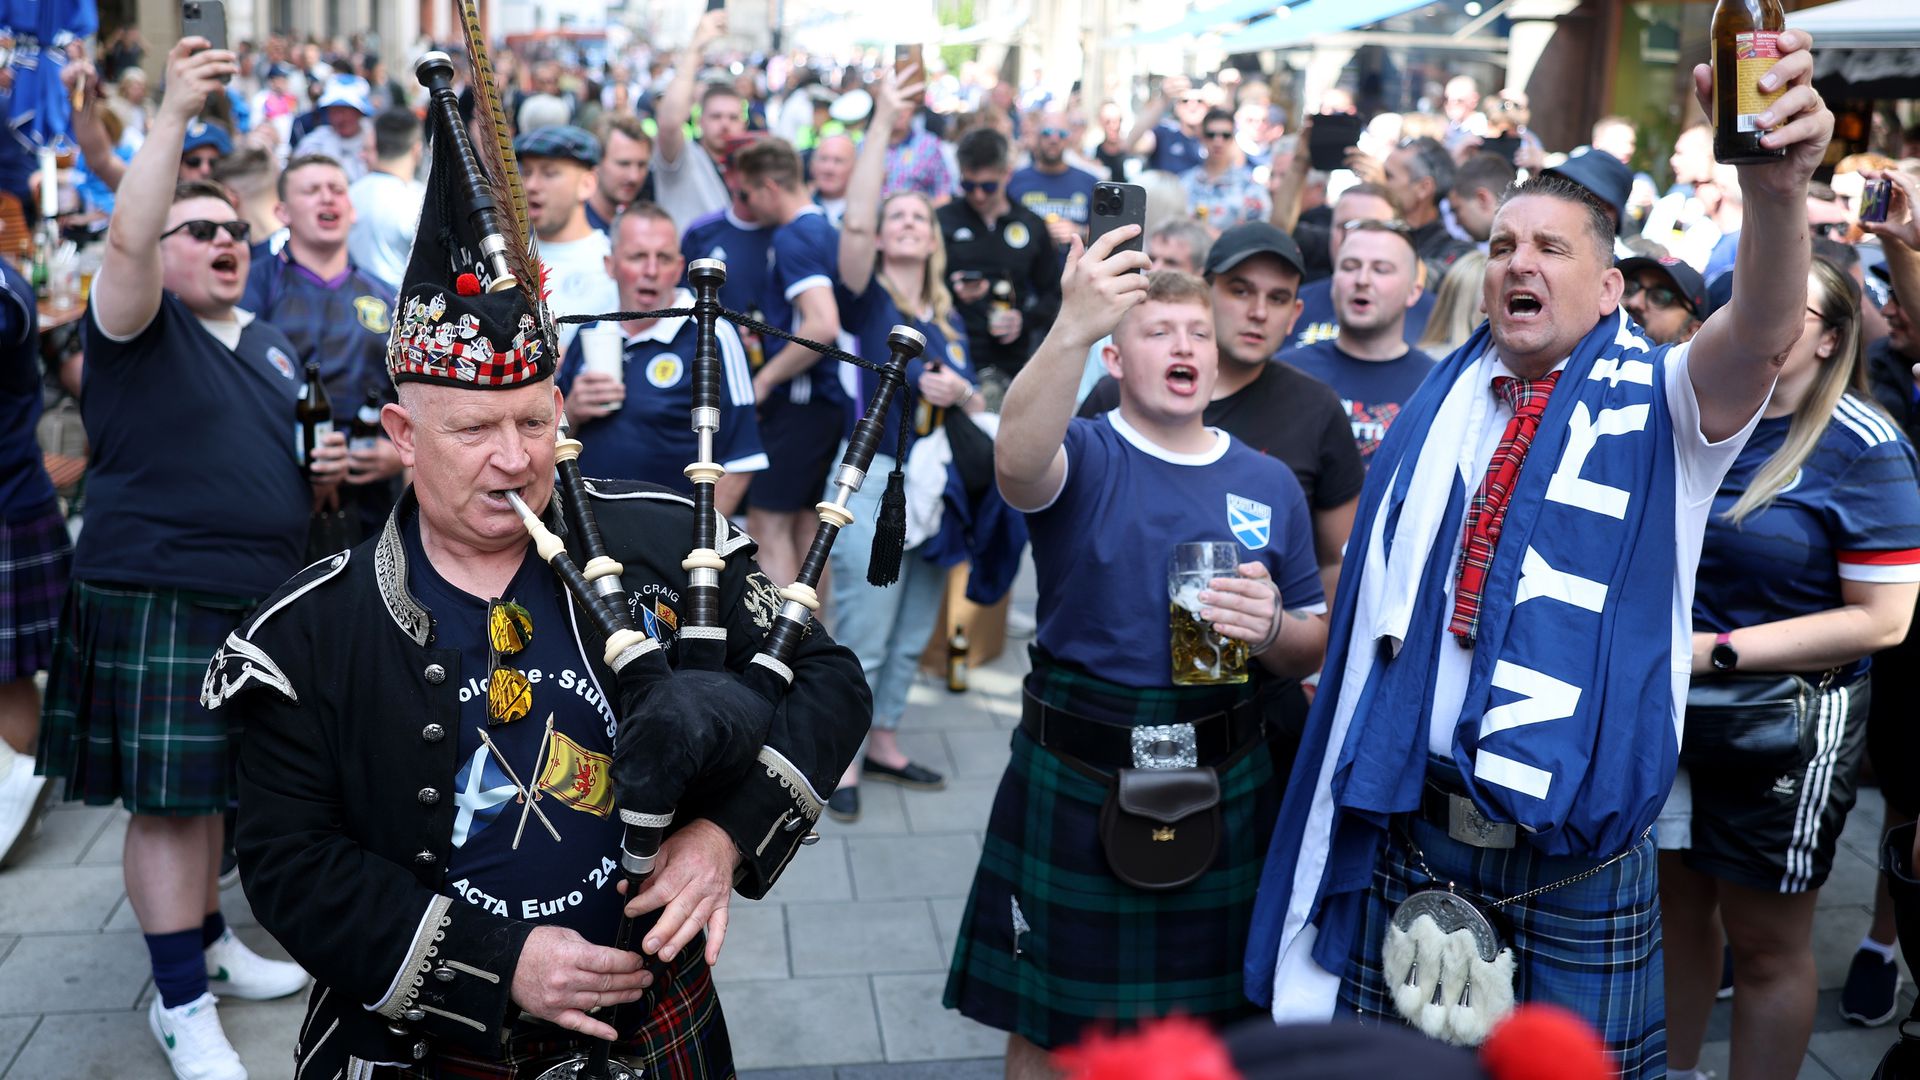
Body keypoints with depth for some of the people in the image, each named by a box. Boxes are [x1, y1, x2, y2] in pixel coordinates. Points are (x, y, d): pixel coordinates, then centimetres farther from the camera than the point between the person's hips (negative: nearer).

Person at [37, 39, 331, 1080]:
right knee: (166, 796, -2)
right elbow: (126, 235, -25)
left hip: (257, 597, 7)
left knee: (209, 786, 18)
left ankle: (207, 943, 34)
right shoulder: (137, 327, -4)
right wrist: (176, 113, -30)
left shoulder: (270, 345, 16)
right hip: (156, 600, -6)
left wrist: (325, 469, 5)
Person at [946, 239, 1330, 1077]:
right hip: (1073, 785, -2)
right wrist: (1072, 329, -45)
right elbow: (1019, 463, -31)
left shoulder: (1270, 483, 6)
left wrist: (1271, 629, -14)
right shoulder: (1083, 455, -4)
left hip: (1225, 787, 3)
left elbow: (1311, 648, 10)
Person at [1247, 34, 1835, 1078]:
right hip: (1411, 827, 4)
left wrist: (1776, 189, -43)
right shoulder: (1436, 413, 10)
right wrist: (1333, 665, 4)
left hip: (1578, 858, -3)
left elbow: (1761, 335, -25)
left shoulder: (1656, 404, -2)